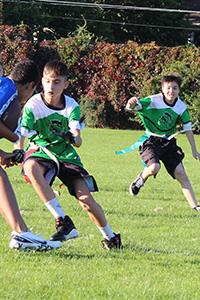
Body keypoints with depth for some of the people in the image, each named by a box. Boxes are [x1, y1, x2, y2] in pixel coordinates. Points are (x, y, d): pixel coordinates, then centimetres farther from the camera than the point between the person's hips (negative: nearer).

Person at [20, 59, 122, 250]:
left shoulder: (72, 106, -8)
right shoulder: (33, 106, -13)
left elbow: (78, 142, -17)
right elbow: (22, 136, -13)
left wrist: (73, 138, -41)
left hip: (66, 155, 2)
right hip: (41, 152, -1)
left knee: (85, 197, -12)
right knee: (30, 167, -38)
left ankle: (110, 237, 14)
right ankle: (61, 220, -34)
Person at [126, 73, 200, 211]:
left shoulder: (182, 107, -3)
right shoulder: (153, 101, -16)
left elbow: (188, 129, 6)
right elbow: (131, 106, -25)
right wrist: (131, 104, -51)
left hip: (168, 142, 4)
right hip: (151, 141, -4)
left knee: (181, 173, -4)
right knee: (154, 167, -29)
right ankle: (141, 180, 6)